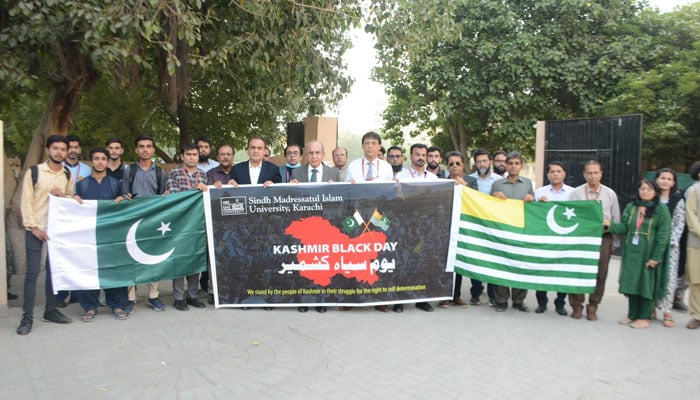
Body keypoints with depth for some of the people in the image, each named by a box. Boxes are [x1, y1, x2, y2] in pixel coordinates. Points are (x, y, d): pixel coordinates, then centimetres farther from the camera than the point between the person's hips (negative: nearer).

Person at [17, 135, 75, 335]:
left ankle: (51, 311, 20)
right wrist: (33, 227, -13)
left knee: (54, 270, 9)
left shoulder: (68, 174, 9)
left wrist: (63, 195, -8)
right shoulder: (34, 172, -3)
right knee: (32, 272, -4)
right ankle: (27, 317, 4)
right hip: (36, 228, -4)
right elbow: (26, 201, -7)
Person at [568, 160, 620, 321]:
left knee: (600, 274, 5)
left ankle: (592, 307, 20)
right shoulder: (576, 193, 1)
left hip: (603, 237, 1)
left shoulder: (610, 194, 7)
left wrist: (615, 243, 7)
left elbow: (616, 220, 10)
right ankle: (576, 305, 16)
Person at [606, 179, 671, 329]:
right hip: (631, 253, 4)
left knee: (647, 284, 3)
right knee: (631, 283, 9)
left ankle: (644, 318, 14)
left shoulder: (661, 209, -4)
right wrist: (611, 225, -14)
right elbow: (624, 228, 6)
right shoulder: (631, 207, 10)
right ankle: (632, 315, 20)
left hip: (649, 255, -4)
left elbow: (663, 235, -9)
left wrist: (656, 257, -14)